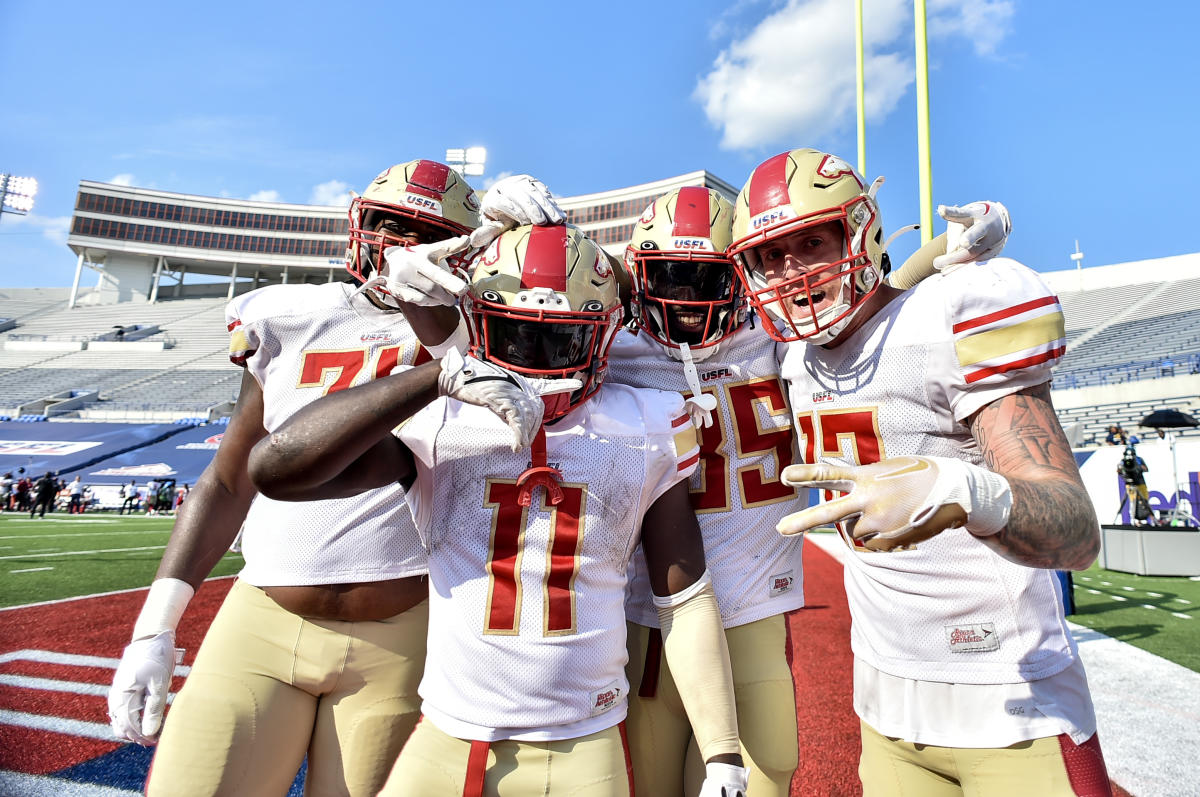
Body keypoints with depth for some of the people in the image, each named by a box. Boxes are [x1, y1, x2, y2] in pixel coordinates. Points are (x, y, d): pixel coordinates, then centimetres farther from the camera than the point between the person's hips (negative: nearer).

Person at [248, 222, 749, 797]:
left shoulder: (643, 432, -5)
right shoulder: (436, 422, -8)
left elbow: (686, 601, -2)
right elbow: (275, 468, -21)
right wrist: (438, 376, -27)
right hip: (447, 739, 1)